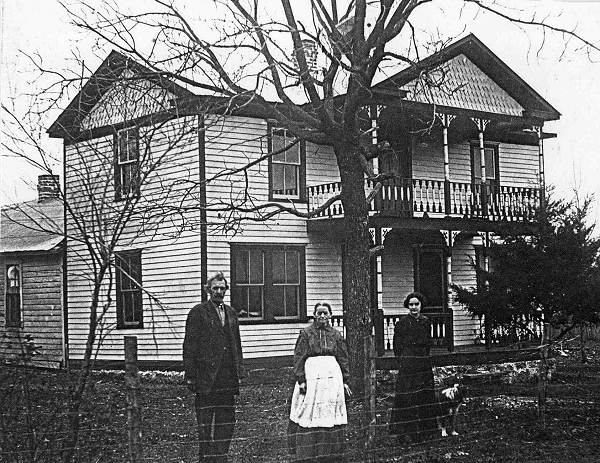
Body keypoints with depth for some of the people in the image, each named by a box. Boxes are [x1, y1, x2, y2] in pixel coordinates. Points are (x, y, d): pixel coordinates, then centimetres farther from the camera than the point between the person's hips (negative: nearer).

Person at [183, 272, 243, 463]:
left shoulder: (231, 313, 17)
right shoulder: (198, 312, -2)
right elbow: (189, 346, -5)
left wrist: (239, 372, 13)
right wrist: (190, 376, -11)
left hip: (228, 379, 6)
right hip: (206, 378, -6)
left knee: (227, 421, 8)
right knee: (205, 423, -2)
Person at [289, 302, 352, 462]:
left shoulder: (336, 335, 12)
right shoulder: (306, 333, 3)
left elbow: (343, 359, 14)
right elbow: (299, 358, 0)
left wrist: (345, 381, 9)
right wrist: (301, 380, -8)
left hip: (332, 376, 3)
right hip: (311, 376, -3)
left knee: (332, 418, 3)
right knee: (310, 417, -3)